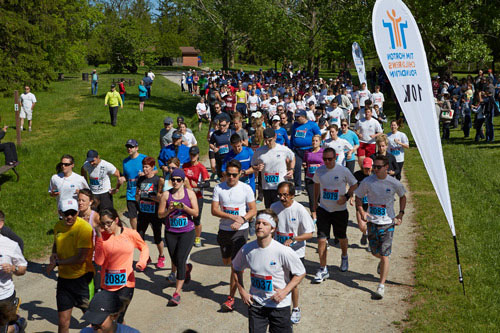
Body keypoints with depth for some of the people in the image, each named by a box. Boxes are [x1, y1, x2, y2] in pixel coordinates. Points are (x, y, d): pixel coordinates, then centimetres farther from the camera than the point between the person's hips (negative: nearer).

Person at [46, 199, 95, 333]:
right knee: (63, 322, 6)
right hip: (64, 278, 6)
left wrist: (57, 263, -11)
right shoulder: (58, 226, 4)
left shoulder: (84, 228, -17)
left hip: (82, 278, -5)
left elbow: (81, 258, -19)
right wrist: (54, 254, 3)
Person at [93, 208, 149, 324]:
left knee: (118, 320, -11)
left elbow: (144, 247, 12)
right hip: (107, 284, 3)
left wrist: (142, 262, -8)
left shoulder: (131, 234, -6)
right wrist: (99, 235, -16)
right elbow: (99, 261, -13)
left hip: (126, 284, -2)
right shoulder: (101, 236, -4)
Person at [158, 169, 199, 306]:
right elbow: (160, 214, 3)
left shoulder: (190, 193, 0)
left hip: (187, 232, -2)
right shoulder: (166, 194, 1)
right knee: (175, 261, 12)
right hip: (170, 232, 3)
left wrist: (184, 207, -19)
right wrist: (169, 209, -17)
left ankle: (177, 293, -5)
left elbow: (196, 213, -3)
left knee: (180, 261, -11)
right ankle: (187, 268, 49)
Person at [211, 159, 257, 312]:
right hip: (224, 229, 3)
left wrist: (241, 220, -18)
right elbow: (214, 210, -6)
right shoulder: (219, 188, -2)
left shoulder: (246, 188, -6)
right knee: (226, 261, 19)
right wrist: (232, 216, -18)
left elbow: (253, 209, -1)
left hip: (240, 230, -3)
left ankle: (231, 298, -3)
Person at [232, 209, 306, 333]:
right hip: (256, 303, 2)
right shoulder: (246, 250, -9)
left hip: (279, 304, -2)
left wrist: (285, 291, -17)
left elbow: (301, 273, -9)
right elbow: (236, 269, 11)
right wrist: (242, 291, 3)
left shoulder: (283, 251, -20)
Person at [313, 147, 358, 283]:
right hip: (323, 209, 1)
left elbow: (354, 184, 0)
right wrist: (315, 200, 19)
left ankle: (344, 257, 49)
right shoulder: (319, 171, -3)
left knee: (341, 237, 17)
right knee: (321, 239, -7)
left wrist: (346, 196, -14)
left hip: (340, 210, -1)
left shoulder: (343, 171, -12)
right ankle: (323, 269, 2)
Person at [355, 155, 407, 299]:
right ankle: (382, 261, 49)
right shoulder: (367, 182, -6)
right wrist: (362, 212, -8)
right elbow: (358, 197, 7)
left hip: (388, 223, -2)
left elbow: (402, 197, 12)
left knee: (384, 255, -7)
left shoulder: (394, 183, -7)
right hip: (372, 222, 2)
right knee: (375, 252, 12)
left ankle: (381, 286, 1)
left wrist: (401, 213, 2)